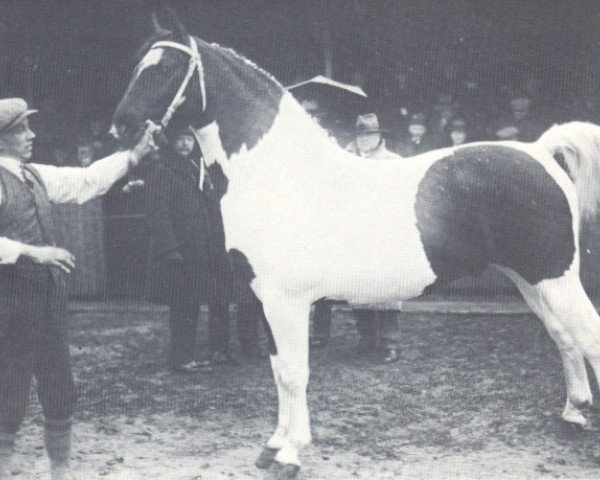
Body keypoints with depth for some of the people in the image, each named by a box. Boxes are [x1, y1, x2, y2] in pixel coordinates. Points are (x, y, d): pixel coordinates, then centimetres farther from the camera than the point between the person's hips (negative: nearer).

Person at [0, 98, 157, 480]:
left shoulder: (38, 177, 11)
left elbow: (87, 180, 13)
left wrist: (135, 154, 7)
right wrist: (33, 252, -26)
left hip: (49, 293, 7)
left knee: (60, 391, 12)